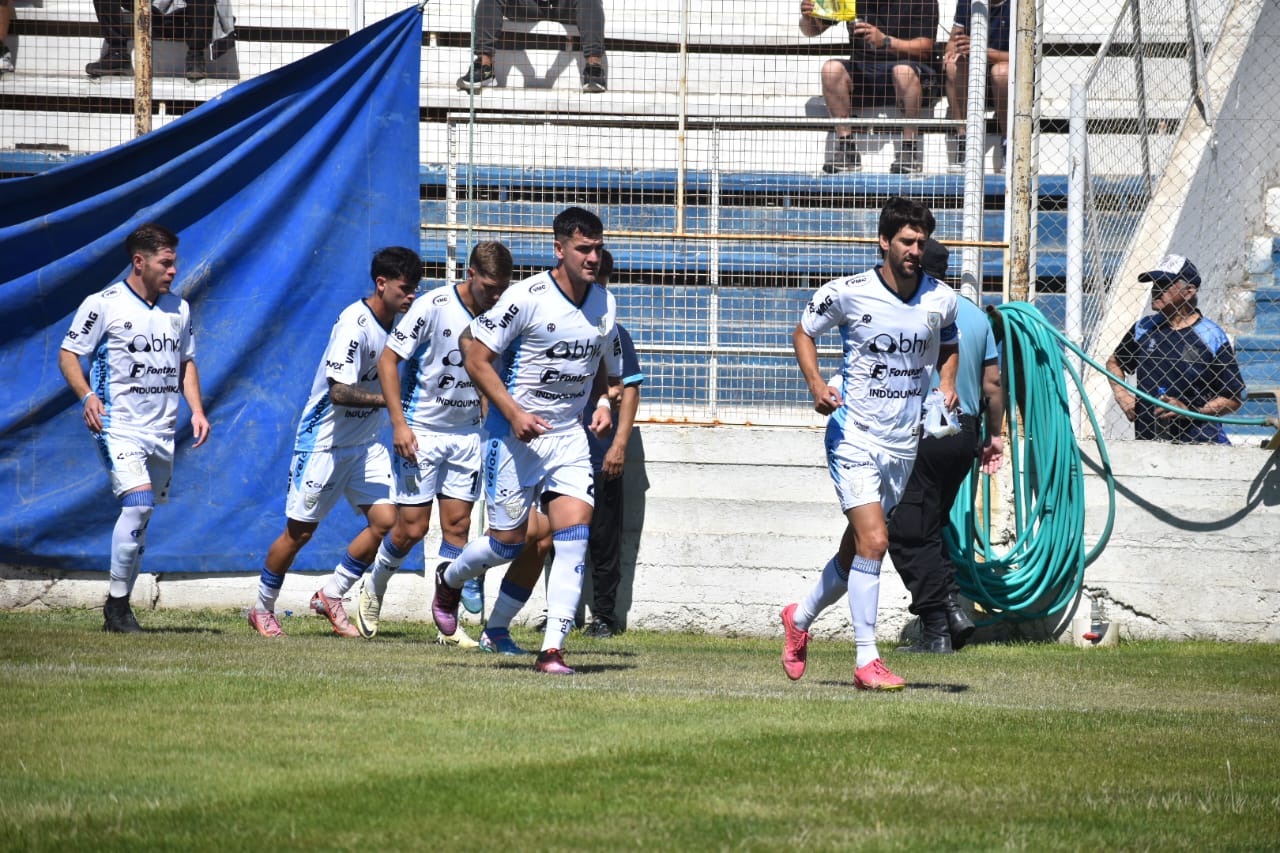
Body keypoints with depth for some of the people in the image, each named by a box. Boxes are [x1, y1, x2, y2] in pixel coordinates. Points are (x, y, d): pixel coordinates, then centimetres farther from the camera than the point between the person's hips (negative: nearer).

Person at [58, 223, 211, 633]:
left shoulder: (178, 308, 11)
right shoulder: (103, 305, -7)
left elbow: (186, 362, 23)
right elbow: (67, 354, -5)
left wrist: (197, 410, 9)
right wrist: (87, 395, -22)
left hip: (162, 430, 6)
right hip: (118, 425, -6)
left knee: (141, 516, 7)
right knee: (138, 503, -21)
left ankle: (118, 606, 16)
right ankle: (118, 602, -13)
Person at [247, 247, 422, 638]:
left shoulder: (398, 323, 2)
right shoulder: (354, 324, -23)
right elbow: (339, 392, -28)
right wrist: (388, 398, -30)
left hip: (366, 444, 7)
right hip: (324, 441, -7)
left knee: (385, 519, -8)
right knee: (299, 531, 2)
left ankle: (331, 595, 11)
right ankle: (262, 608, 22)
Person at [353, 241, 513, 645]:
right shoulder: (432, 308, -17)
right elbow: (388, 359, -13)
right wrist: (399, 422, -17)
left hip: (468, 433, 4)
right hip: (421, 430, -4)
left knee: (457, 524, 1)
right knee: (413, 526, -5)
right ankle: (374, 589, 23)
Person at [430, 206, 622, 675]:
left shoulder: (603, 302, 5)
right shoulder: (527, 297, -15)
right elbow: (476, 358, -13)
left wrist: (602, 402, 1)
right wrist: (514, 412, -20)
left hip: (570, 437, 5)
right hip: (515, 438, -5)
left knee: (574, 538, -11)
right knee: (507, 541, 4)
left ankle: (552, 649, -11)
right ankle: (449, 580, 38)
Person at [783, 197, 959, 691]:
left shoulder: (941, 300, 2)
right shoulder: (848, 294, -11)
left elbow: (948, 348, 22)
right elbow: (803, 333, 5)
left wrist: (947, 385, 1)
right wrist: (816, 384, -11)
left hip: (904, 444, 5)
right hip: (854, 435, -5)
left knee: (856, 550, 13)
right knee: (873, 540, -18)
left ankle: (801, 617, 40)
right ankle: (867, 661, -14)